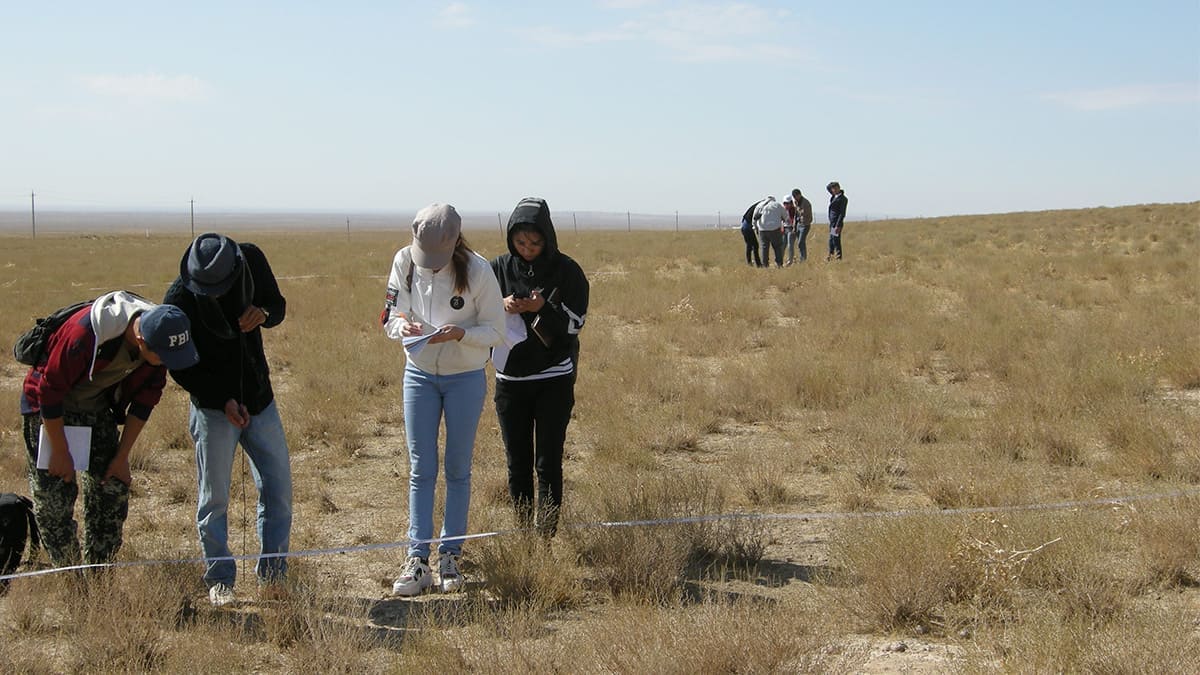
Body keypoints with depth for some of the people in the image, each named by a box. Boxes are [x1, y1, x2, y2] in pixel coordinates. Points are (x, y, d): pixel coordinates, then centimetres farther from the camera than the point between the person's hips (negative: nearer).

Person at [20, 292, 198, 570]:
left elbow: (144, 400, -4)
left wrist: (122, 456, -1)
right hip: (49, 404, -5)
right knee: (53, 494, -8)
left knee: (113, 486, 1)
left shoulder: (161, 338, -19)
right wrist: (60, 452, -17)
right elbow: (50, 391, -26)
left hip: (98, 406, 5)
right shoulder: (85, 334, -37)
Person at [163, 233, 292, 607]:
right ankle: (219, 580, 14)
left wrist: (263, 313, -16)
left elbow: (278, 305, 8)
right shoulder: (179, 299, -19)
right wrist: (223, 401, -18)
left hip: (260, 399, 4)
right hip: (213, 408, -4)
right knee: (214, 498, 0)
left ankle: (272, 574, 17)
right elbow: (180, 367, -10)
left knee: (278, 488, 6)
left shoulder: (252, 260, -10)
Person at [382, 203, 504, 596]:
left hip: (466, 378, -2)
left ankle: (451, 556, 15)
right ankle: (417, 559, 3)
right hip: (419, 375, 2)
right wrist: (403, 326, -23)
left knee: (458, 469, 6)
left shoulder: (478, 271, -18)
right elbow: (390, 316, 0)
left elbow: (496, 331, -12)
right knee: (420, 469, 2)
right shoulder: (405, 262, -9)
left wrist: (459, 333, -30)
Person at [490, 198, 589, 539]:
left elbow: (576, 322, -6)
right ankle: (523, 534, 18)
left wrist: (543, 308, -22)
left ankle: (546, 537, 1)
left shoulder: (567, 270, -5)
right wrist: (501, 308, -16)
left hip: (555, 379, -3)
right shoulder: (500, 267, 2)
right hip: (510, 378, 3)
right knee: (518, 463, 8)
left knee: (548, 463, -3)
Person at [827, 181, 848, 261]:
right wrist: (832, 184, 10)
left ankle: (839, 258, -7)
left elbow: (842, 213, -19)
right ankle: (830, 256, 26)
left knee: (836, 240, -8)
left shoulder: (843, 199, -14)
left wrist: (838, 226, -23)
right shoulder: (834, 196, 10)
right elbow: (827, 187, 30)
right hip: (831, 222, 9)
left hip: (837, 222, -9)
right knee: (831, 240, 16)